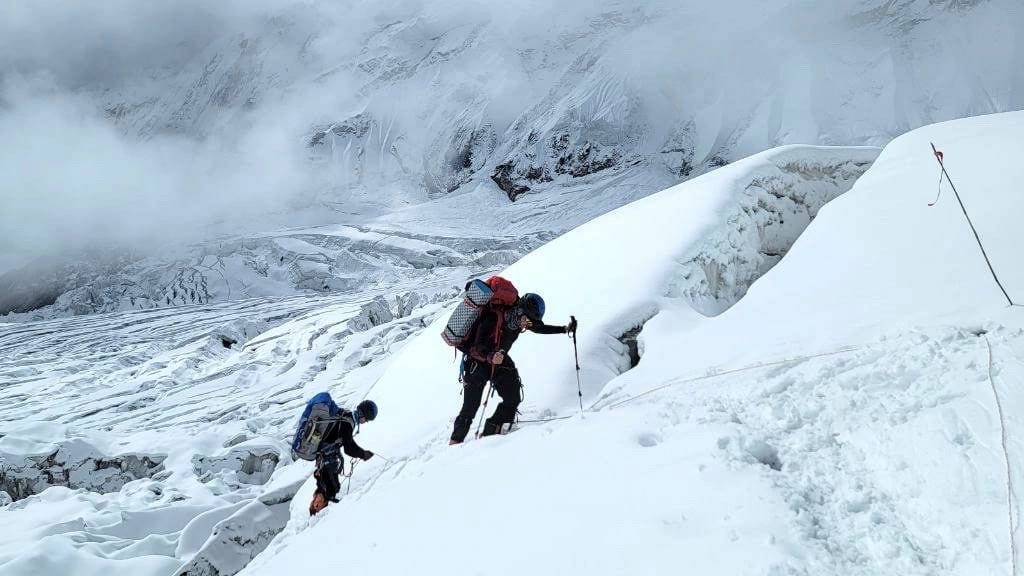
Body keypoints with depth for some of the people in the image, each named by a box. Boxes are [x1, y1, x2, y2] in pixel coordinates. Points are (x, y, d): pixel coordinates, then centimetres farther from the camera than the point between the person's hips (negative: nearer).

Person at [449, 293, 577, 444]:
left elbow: (541, 328, 6)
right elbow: (479, 346, -32)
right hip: (478, 362, -6)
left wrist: (565, 329, 1)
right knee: (471, 407, -6)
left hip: (500, 360, 6)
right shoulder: (494, 319, -32)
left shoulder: (520, 319, -12)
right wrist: (491, 357, -51)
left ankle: (490, 431, 4)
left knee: (513, 399, -7)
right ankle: (455, 441, 8)